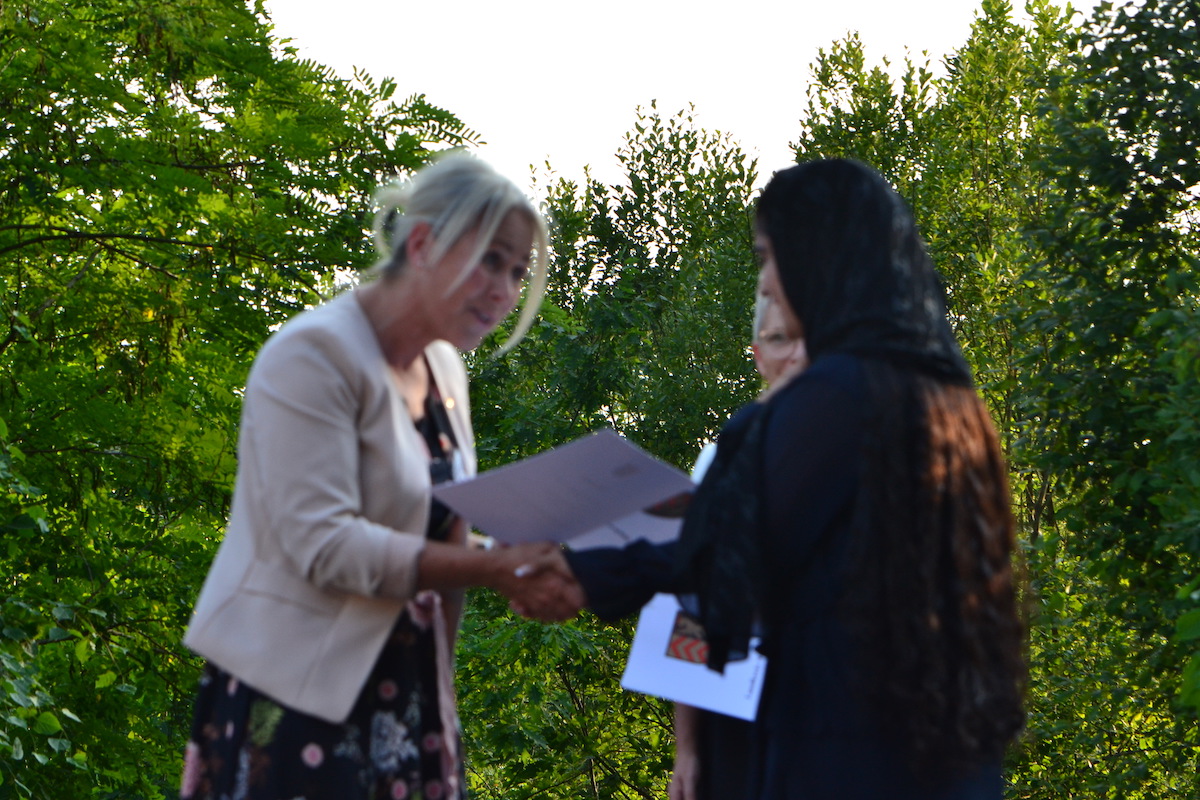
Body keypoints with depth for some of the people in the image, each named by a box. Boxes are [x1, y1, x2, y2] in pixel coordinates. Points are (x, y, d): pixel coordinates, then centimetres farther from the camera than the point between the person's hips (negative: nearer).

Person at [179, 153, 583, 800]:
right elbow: (321, 544, -22)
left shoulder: (443, 368, 13)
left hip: (407, 695, 8)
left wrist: (526, 572, -2)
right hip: (297, 696, -7)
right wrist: (494, 569, -25)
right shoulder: (314, 355, -13)